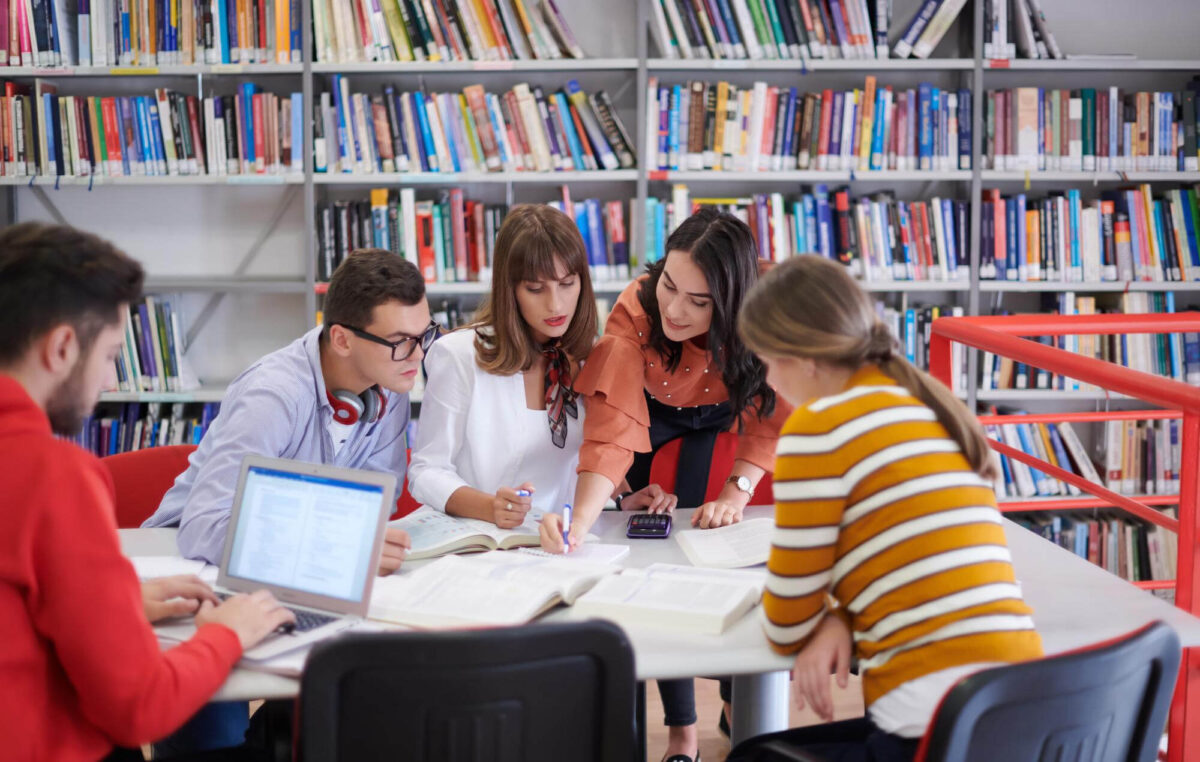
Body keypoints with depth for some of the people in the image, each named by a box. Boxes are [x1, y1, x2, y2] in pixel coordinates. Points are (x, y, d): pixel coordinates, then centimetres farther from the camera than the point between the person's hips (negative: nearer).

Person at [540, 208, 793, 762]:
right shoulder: (635, 311, -38)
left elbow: (773, 414, -22)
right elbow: (612, 428, -44)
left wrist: (736, 493, -34)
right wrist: (578, 522, -58)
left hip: (723, 416, 0)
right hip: (654, 413, 0)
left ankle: (738, 699, 9)